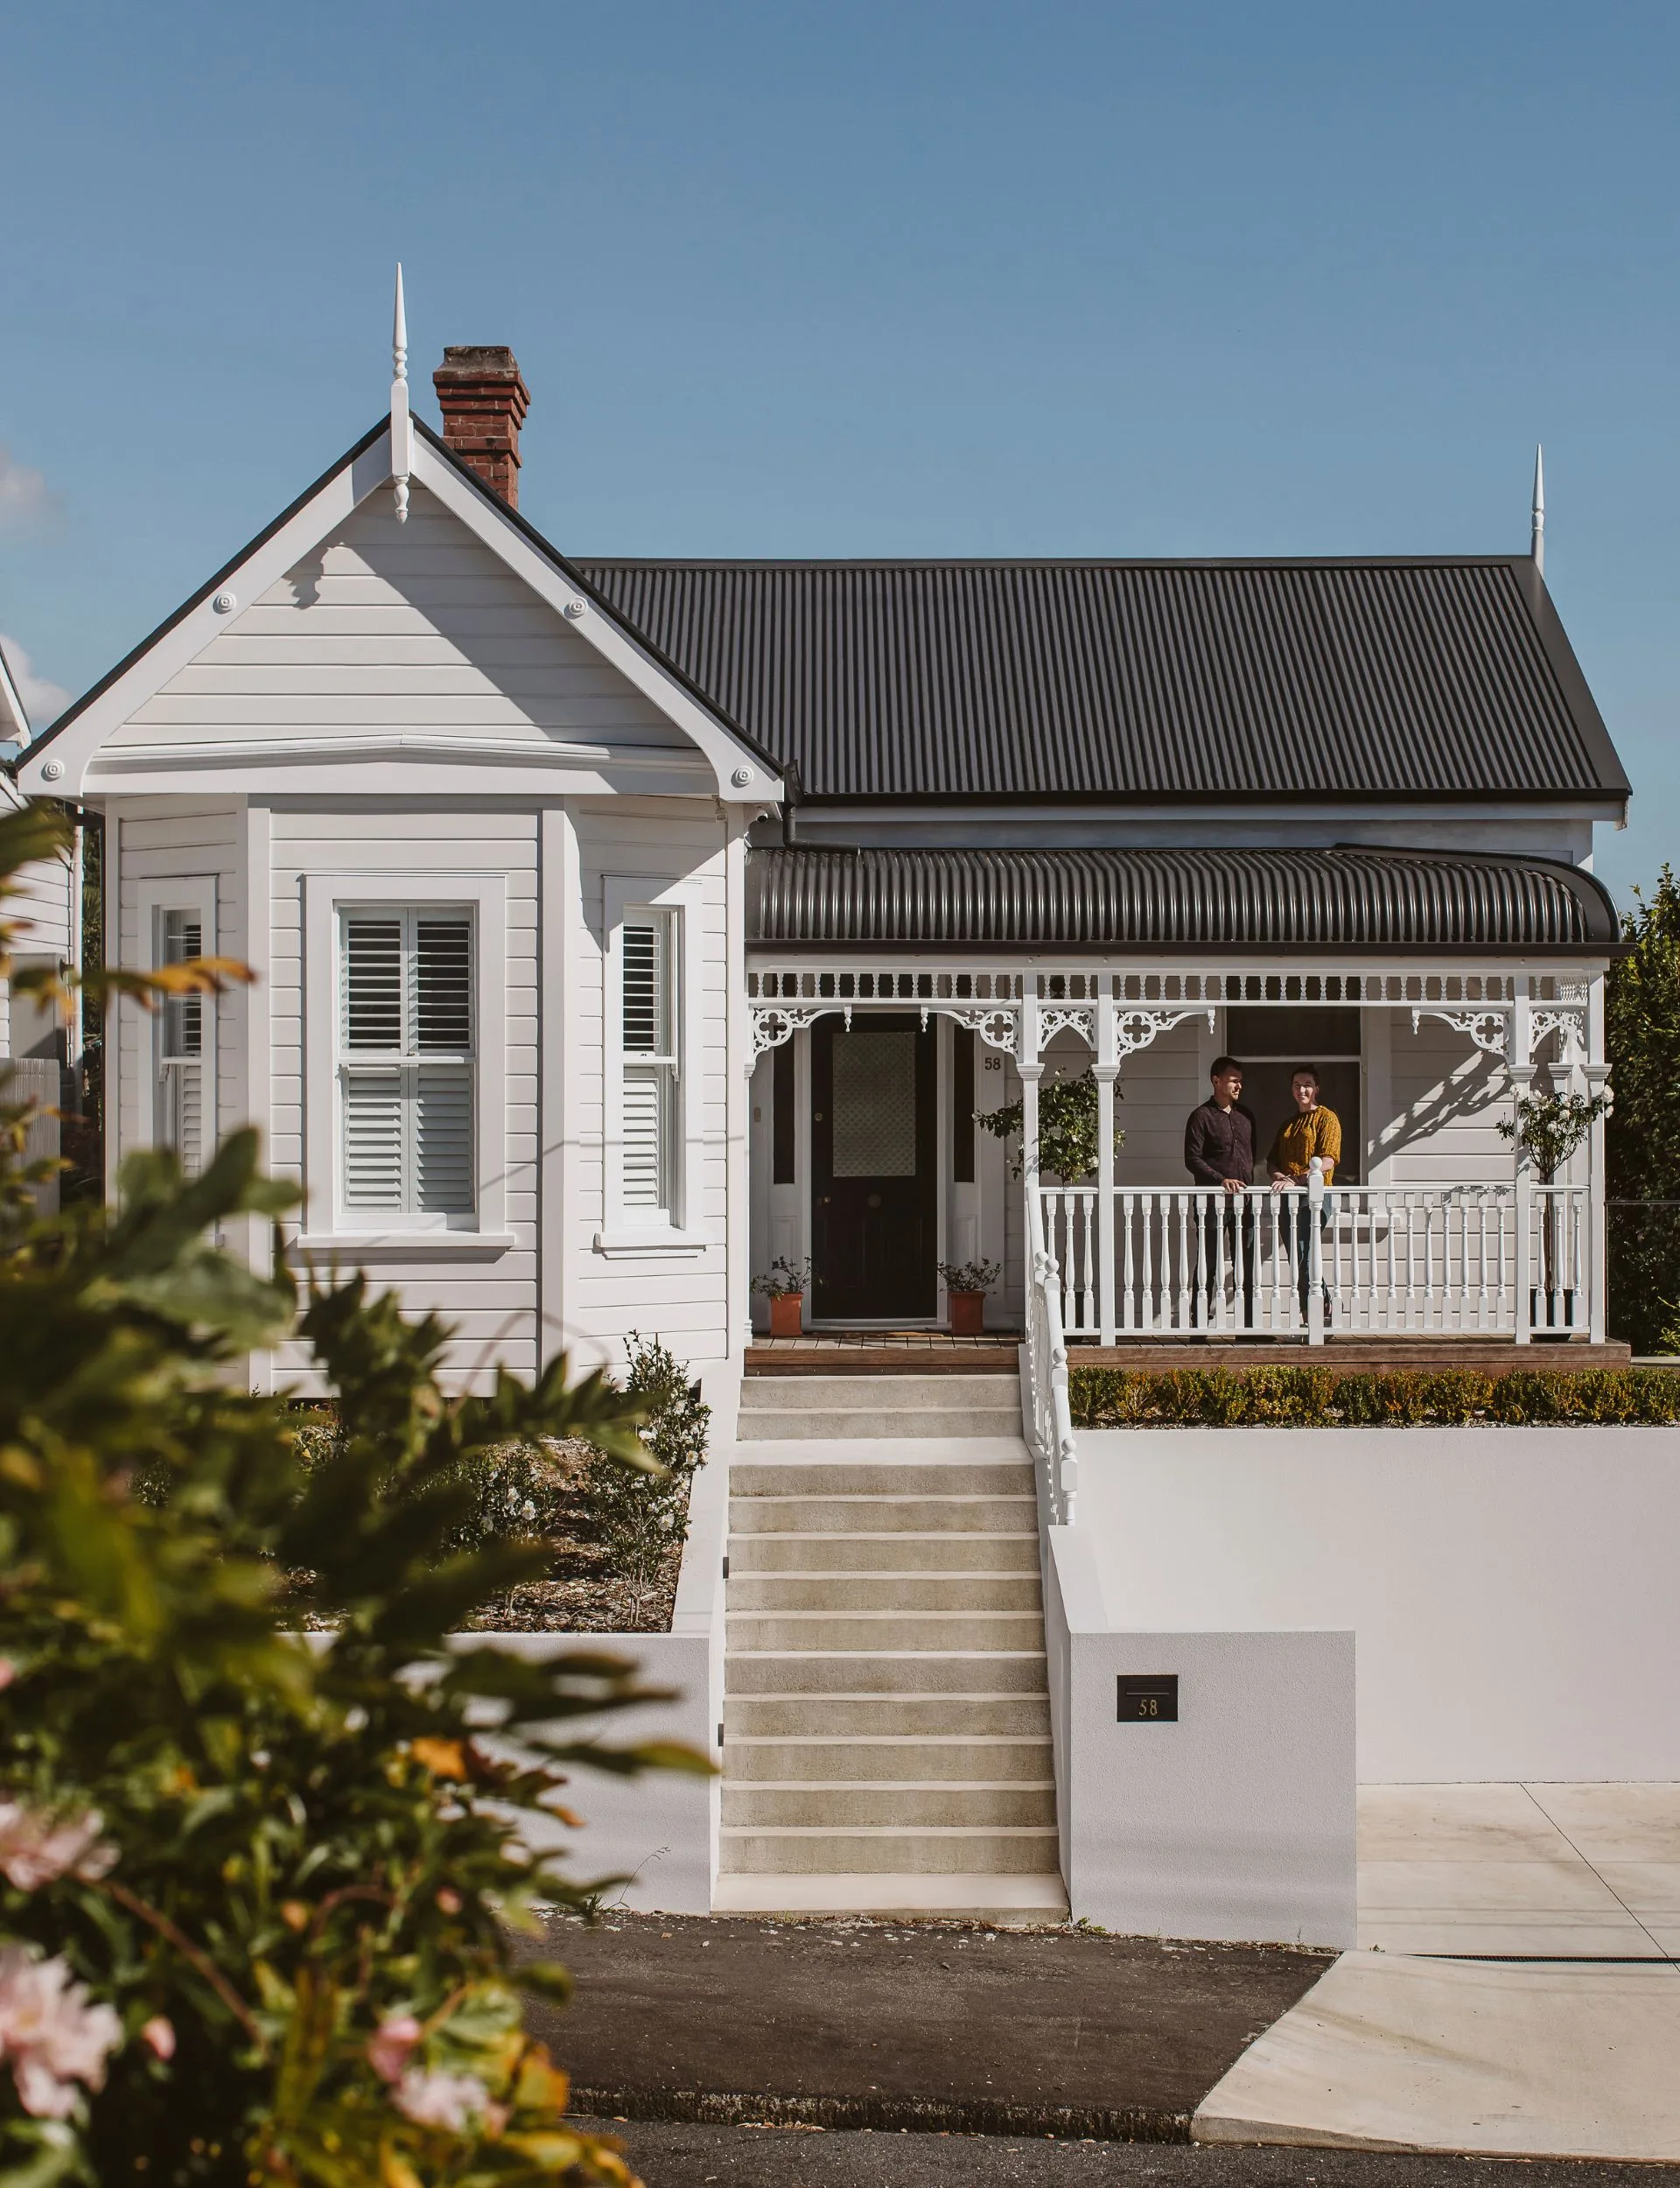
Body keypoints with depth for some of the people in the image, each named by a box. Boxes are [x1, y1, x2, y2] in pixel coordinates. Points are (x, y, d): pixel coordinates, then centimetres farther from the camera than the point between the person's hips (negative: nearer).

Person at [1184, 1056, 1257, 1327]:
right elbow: (1192, 1159, -7)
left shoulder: (1246, 1116, 16)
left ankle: (1249, 1325, 8)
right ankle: (1200, 1322, 2)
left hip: (1244, 1201, 5)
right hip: (1213, 1202, -5)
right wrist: (1221, 1180, -17)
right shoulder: (1201, 1116, -1)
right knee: (1208, 1266, -2)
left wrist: (1251, 1183, 8)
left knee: (1247, 1265, 5)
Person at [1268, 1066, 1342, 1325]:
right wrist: (1277, 1175, -5)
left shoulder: (1327, 1118, 1)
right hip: (1288, 1198, 7)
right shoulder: (1288, 1124, 24)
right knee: (1297, 1261, 4)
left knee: (1304, 1260, -16)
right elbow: (1272, 1158, 19)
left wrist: (1297, 1179, -22)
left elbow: (1328, 1159, -11)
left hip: (1315, 1195, -7)